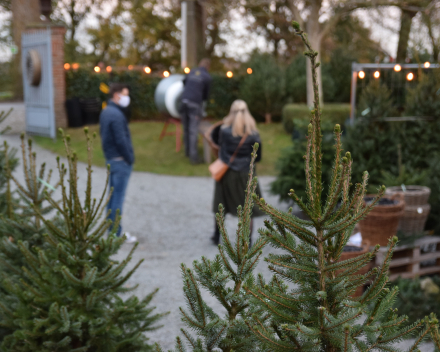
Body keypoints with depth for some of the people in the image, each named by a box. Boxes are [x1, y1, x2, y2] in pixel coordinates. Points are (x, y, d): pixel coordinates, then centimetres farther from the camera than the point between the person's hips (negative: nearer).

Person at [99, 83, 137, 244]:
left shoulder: (105, 112, 10)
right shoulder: (116, 115, -20)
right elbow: (121, 140, -22)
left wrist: (109, 154, 18)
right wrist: (130, 158, -12)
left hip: (110, 158, 10)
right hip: (121, 161, -10)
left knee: (113, 195, 15)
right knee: (118, 197, -4)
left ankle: (112, 230, 23)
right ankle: (116, 234, 2)